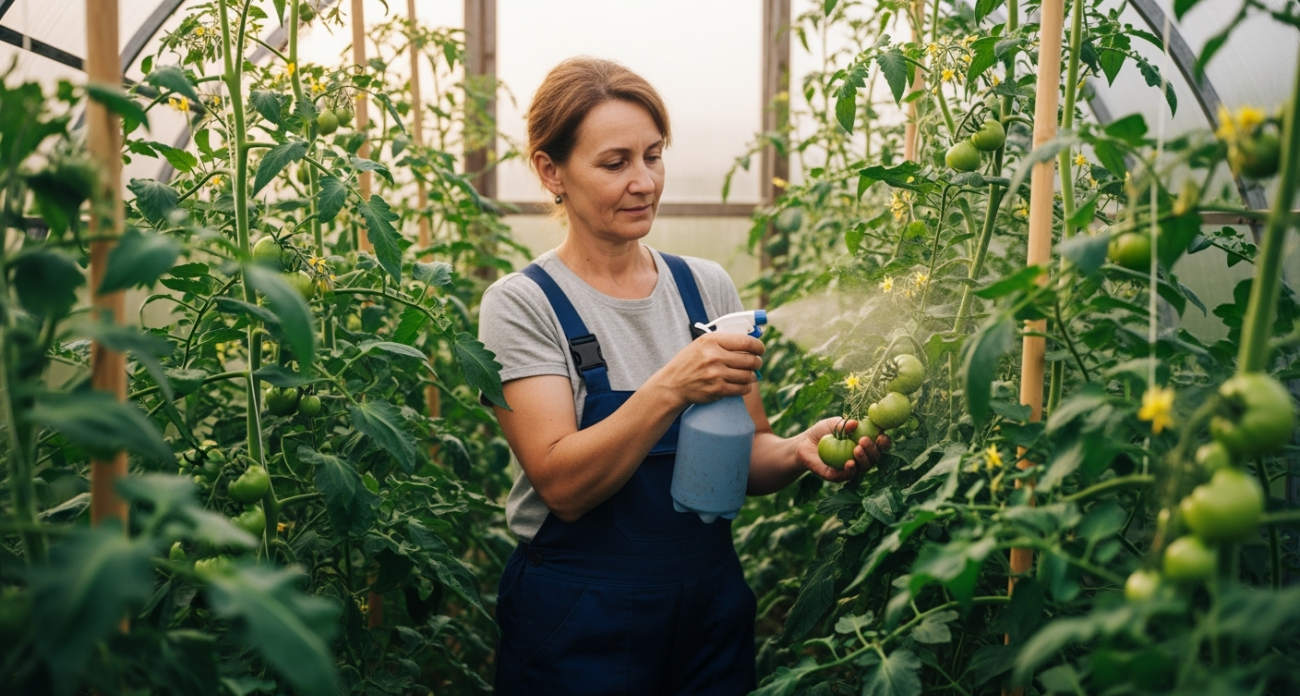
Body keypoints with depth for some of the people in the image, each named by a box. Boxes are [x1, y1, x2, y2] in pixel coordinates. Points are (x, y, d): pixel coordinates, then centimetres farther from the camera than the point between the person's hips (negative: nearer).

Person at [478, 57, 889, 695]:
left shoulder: (706, 286, 2)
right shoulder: (521, 304, -10)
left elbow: (746, 458, 6)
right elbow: (563, 486, -19)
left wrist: (799, 452, -14)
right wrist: (671, 387, -29)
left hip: (712, 603, 4)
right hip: (579, 622, -4)